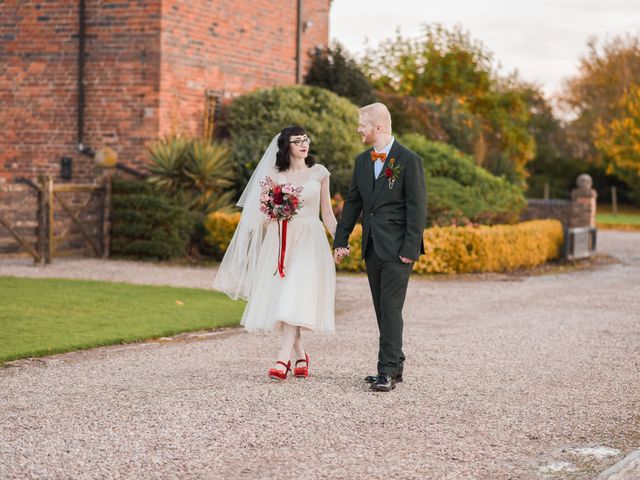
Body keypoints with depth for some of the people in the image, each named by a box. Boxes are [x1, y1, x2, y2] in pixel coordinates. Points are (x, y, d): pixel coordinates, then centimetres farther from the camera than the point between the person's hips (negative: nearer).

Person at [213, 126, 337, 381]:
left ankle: (283, 359, -22)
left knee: (296, 299, -16)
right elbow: (264, 211, 9)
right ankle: (300, 357, 17)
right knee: (279, 300, 1)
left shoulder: (319, 173, 6)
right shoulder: (274, 174, 7)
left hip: (309, 240, -2)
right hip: (279, 240, 2)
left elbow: (327, 213, 9)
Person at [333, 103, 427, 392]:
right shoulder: (362, 160, 11)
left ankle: (387, 372, -10)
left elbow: (417, 208, -11)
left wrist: (410, 249, -15)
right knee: (382, 309, 11)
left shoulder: (409, 161, -9)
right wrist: (341, 240, 11)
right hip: (372, 247, 7)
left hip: (397, 248, -7)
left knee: (391, 309, -10)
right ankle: (394, 366, 19)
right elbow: (353, 203, 16)